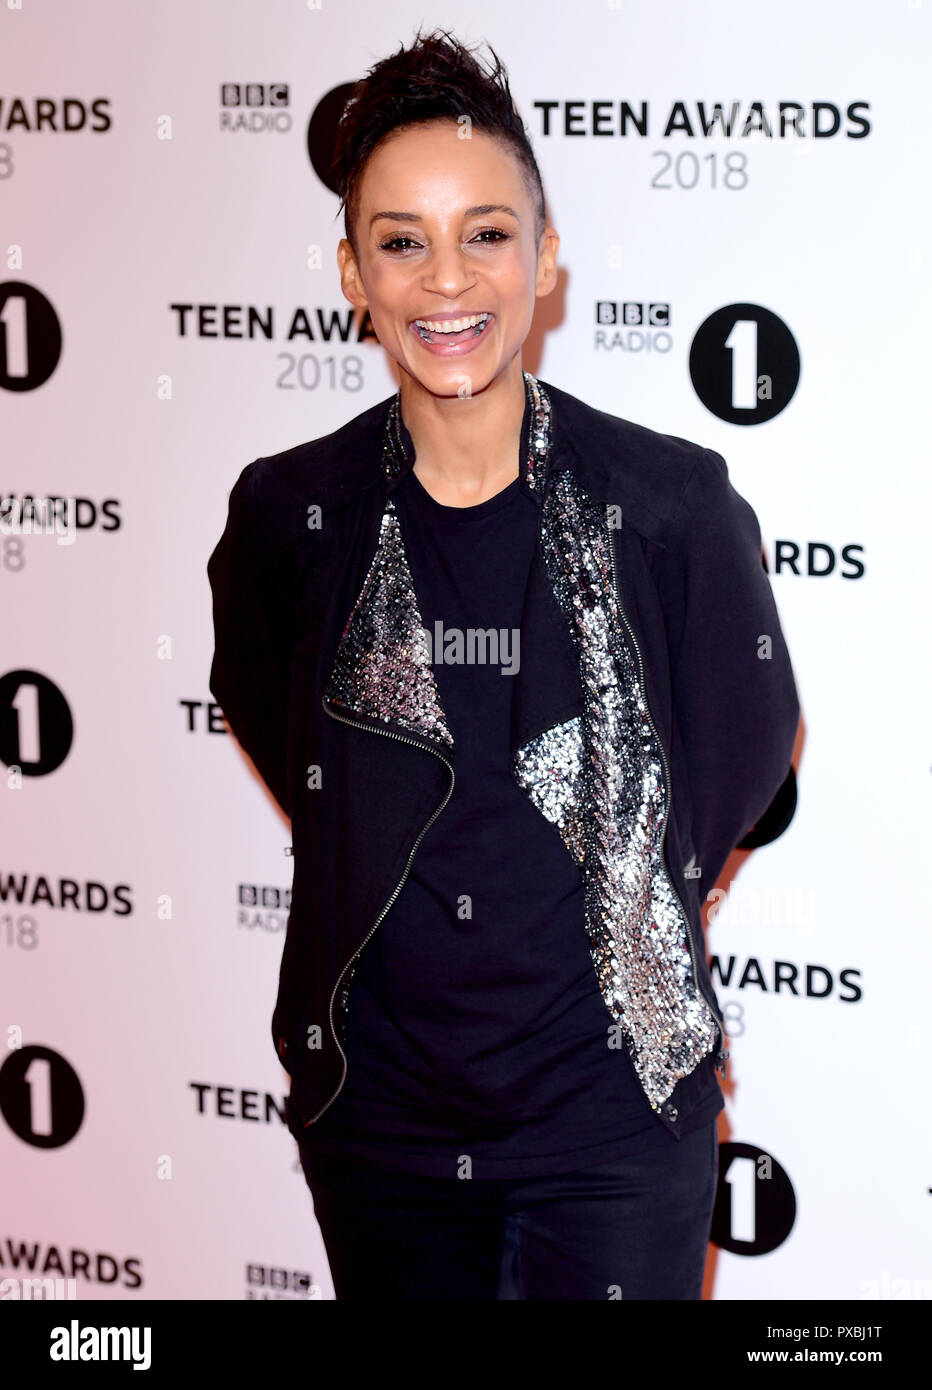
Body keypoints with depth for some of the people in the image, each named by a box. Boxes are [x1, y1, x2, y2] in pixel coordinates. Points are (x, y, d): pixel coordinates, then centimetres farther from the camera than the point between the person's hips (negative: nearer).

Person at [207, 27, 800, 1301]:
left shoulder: (673, 502, -11)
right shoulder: (290, 514, -6)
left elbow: (747, 738, 4)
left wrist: (633, 899, 4)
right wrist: (392, 875, 8)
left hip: (615, 1108, -2)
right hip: (375, 1100, 2)